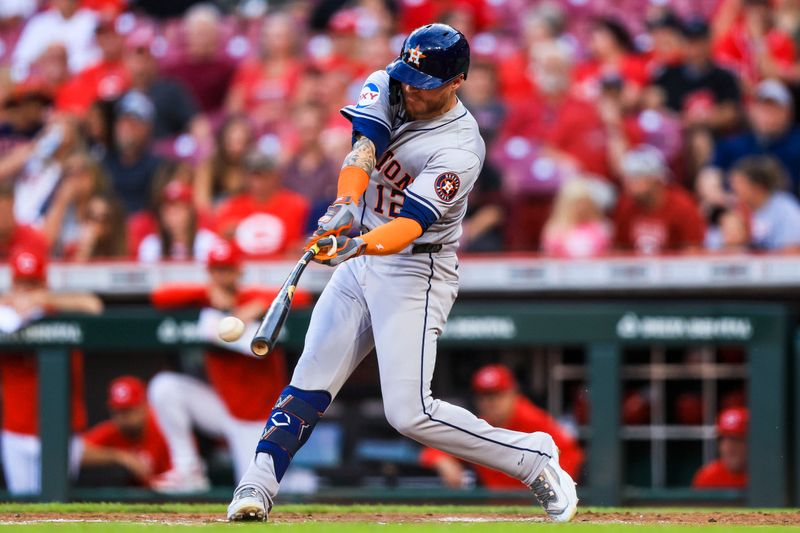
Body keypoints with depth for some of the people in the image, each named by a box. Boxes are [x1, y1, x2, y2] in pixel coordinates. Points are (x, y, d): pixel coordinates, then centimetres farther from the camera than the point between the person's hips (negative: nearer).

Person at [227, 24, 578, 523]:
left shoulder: (460, 151, -21)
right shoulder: (389, 86, -2)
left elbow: (409, 225, -32)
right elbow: (363, 148, -20)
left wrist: (358, 246, -51)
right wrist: (346, 205, -39)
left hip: (417, 272, -7)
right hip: (362, 260, 7)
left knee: (410, 413, -15)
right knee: (308, 385, -1)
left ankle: (535, 459, -3)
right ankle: (256, 489, 1)